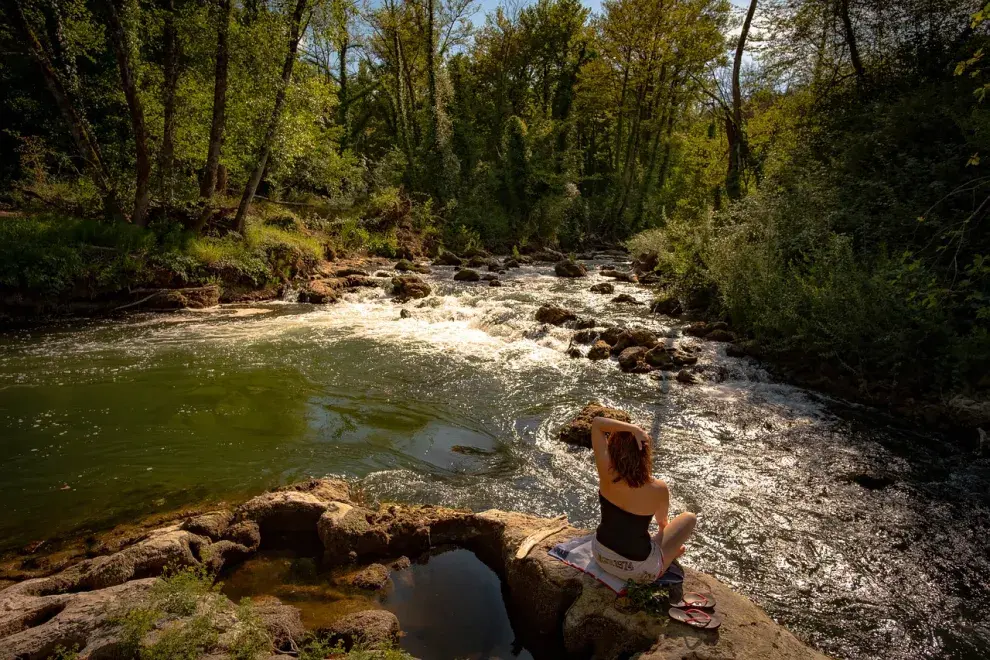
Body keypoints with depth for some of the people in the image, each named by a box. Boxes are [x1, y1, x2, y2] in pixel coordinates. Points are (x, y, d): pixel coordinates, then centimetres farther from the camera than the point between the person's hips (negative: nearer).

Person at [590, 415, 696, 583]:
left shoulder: (606, 474, -23)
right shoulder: (658, 489, -25)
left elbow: (596, 423, -16)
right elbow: (662, 521, 0)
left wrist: (634, 429, -27)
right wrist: (664, 528, 24)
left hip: (601, 554, 3)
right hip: (638, 570, -2)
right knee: (689, 518, 15)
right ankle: (671, 553, 39)